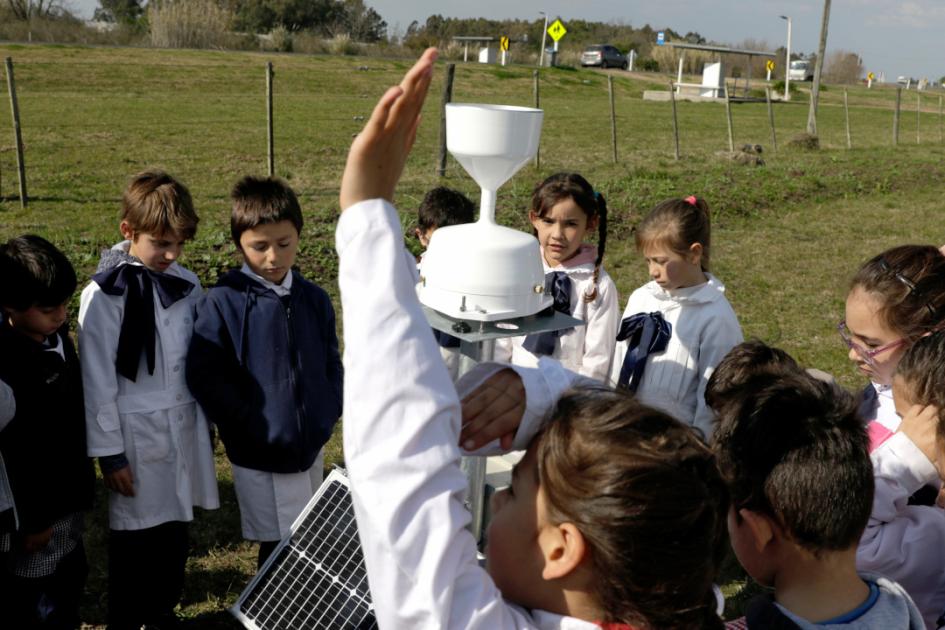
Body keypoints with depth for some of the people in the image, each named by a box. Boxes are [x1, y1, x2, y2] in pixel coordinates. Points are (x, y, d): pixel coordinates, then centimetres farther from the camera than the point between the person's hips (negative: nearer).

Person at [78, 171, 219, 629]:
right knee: (134, 539, 9)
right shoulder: (104, 295, -12)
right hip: (136, 435, -4)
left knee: (175, 531, 15)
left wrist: (206, 420, 12)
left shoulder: (186, 284, 1)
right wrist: (109, 453, -9)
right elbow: (98, 380, -10)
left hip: (184, 427, 4)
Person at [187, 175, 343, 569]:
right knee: (278, 549, 5)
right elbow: (204, 375, -13)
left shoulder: (314, 299, 2)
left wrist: (328, 413, 1)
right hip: (260, 455, -4)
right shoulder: (223, 303, -12)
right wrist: (247, 425, -13)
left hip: (311, 447, 5)